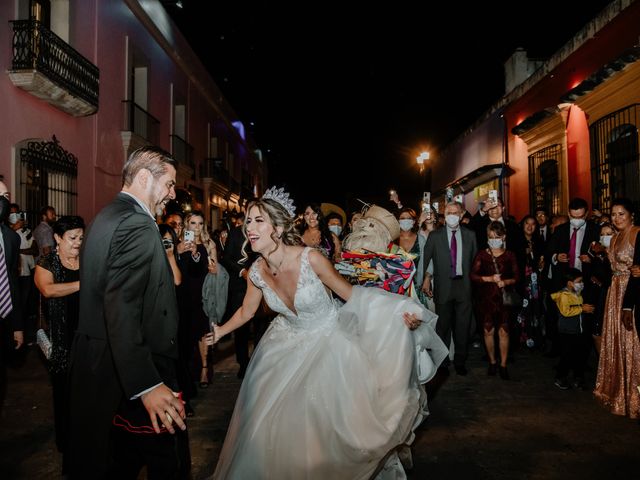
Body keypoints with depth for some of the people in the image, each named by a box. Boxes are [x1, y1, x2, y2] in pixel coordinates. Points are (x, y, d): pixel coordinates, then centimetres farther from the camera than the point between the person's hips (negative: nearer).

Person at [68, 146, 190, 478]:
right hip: (126, 372, -10)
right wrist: (147, 385, -28)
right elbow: (122, 311, -27)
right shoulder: (138, 226, -18)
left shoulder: (106, 217, 14)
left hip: (99, 363, 10)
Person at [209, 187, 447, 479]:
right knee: (274, 421, 11)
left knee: (334, 420, 3)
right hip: (288, 347, 4)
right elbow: (246, 311, 8)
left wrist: (399, 313, -26)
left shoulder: (310, 259, -26)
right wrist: (220, 332, 0)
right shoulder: (257, 272, -12)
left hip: (328, 343, -4)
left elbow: (350, 295, -17)